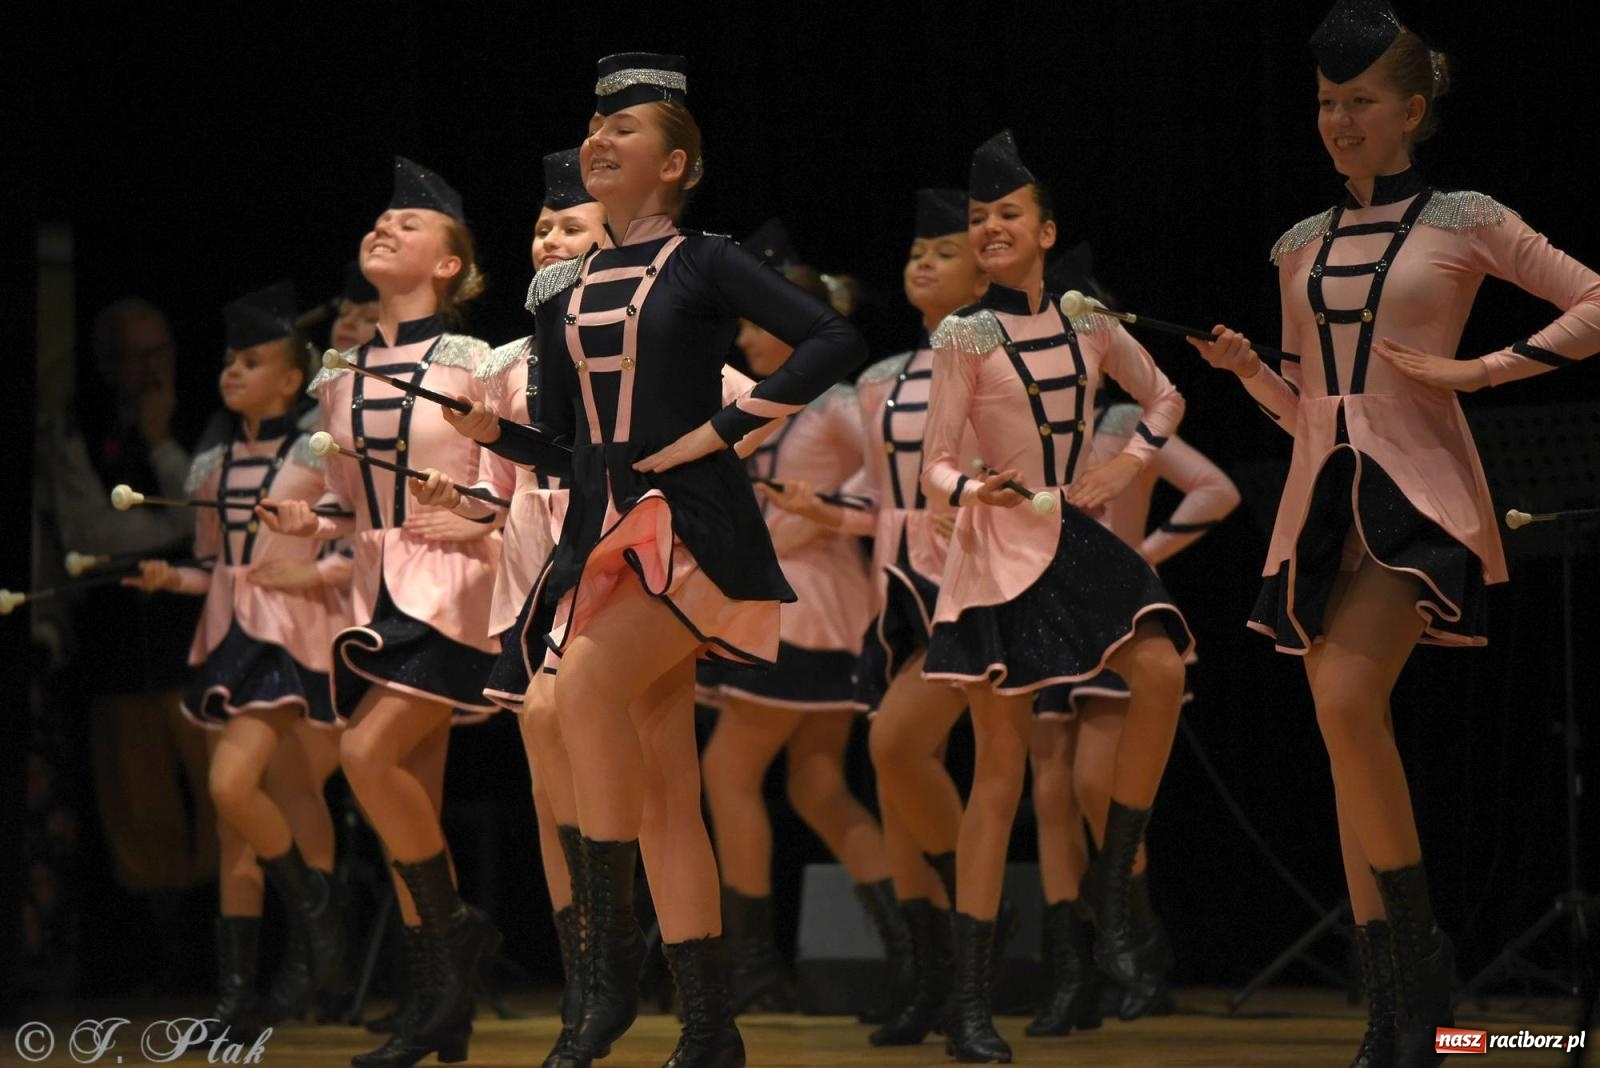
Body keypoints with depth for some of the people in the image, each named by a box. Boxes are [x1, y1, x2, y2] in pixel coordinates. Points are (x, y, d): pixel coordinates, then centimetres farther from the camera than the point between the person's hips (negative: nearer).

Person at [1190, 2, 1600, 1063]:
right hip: (1324, 498, 6)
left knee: (1348, 702, -26)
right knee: (1350, 739, 2)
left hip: (1418, 495, -6)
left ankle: (1421, 948, -11)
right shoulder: (1302, 247, 16)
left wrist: (1481, 369, -9)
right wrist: (1246, 368, 2)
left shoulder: (1464, 223, 1)